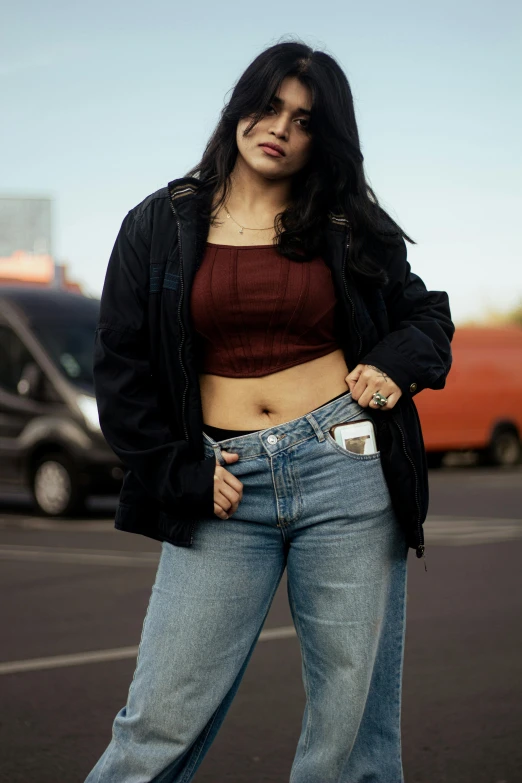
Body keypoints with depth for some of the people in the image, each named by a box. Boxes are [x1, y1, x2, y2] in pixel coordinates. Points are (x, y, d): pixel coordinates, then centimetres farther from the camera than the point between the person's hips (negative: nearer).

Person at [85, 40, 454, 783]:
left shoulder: (353, 228, 10)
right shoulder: (160, 226, 8)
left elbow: (426, 315, 22)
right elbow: (120, 366, 7)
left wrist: (397, 364, 0)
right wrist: (180, 471, -1)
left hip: (345, 468, 1)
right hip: (225, 486, 0)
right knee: (161, 720, -4)